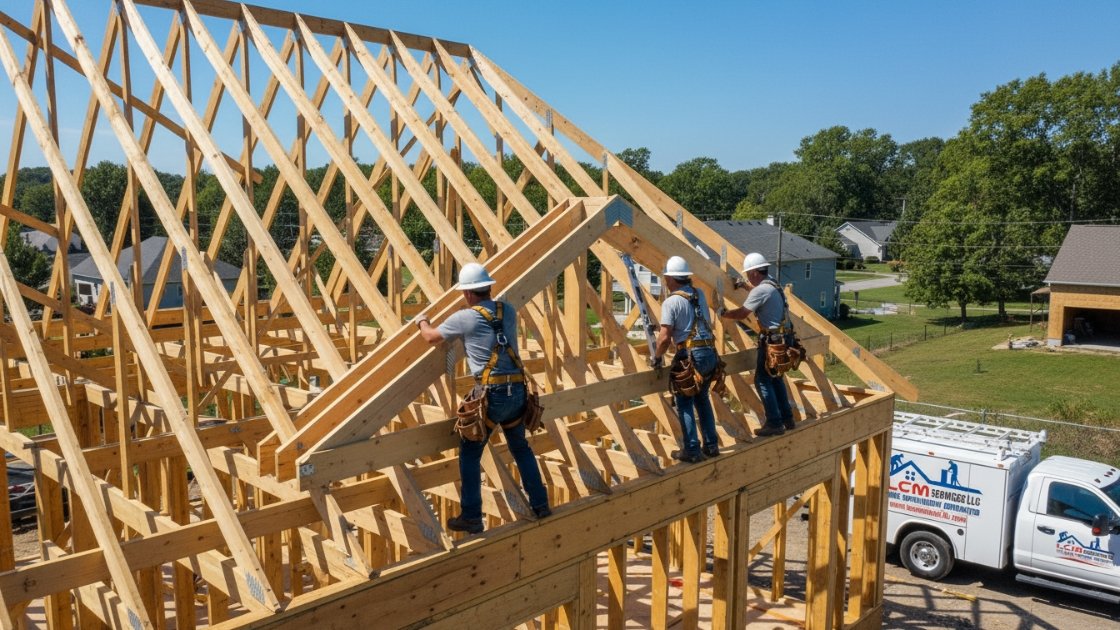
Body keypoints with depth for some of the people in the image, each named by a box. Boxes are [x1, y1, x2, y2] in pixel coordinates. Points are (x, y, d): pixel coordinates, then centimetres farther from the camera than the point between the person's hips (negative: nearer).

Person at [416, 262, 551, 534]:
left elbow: (430, 337, 10)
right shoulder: (508, 311, 7)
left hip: (490, 394, -5)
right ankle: (540, 505, 27)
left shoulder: (464, 318, -6)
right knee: (521, 448, 23)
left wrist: (422, 321, 32)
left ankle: (470, 518, 9)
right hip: (517, 391, 5)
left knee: (470, 454, 9)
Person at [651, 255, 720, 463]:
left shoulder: (671, 301, -9)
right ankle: (711, 445, 25)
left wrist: (657, 357, 2)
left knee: (685, 404, 5)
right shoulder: (700, 294, 10)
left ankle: (692, 450, 6)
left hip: (690, 356, -7)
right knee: (702, 399, 21)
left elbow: (665, 338, -13)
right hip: (710, 353, 7)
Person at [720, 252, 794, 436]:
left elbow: (741, 313, -16)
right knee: (776, 379, 18)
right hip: (781, 338, 10)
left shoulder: (760, 291, -18)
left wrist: (723, 313, -1)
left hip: (771, 340, -10)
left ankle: (774, 423, -3)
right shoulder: (772, 285, 11)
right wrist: (746, 285, 43)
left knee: (763, 380, -4)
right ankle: (786, 418, 24)